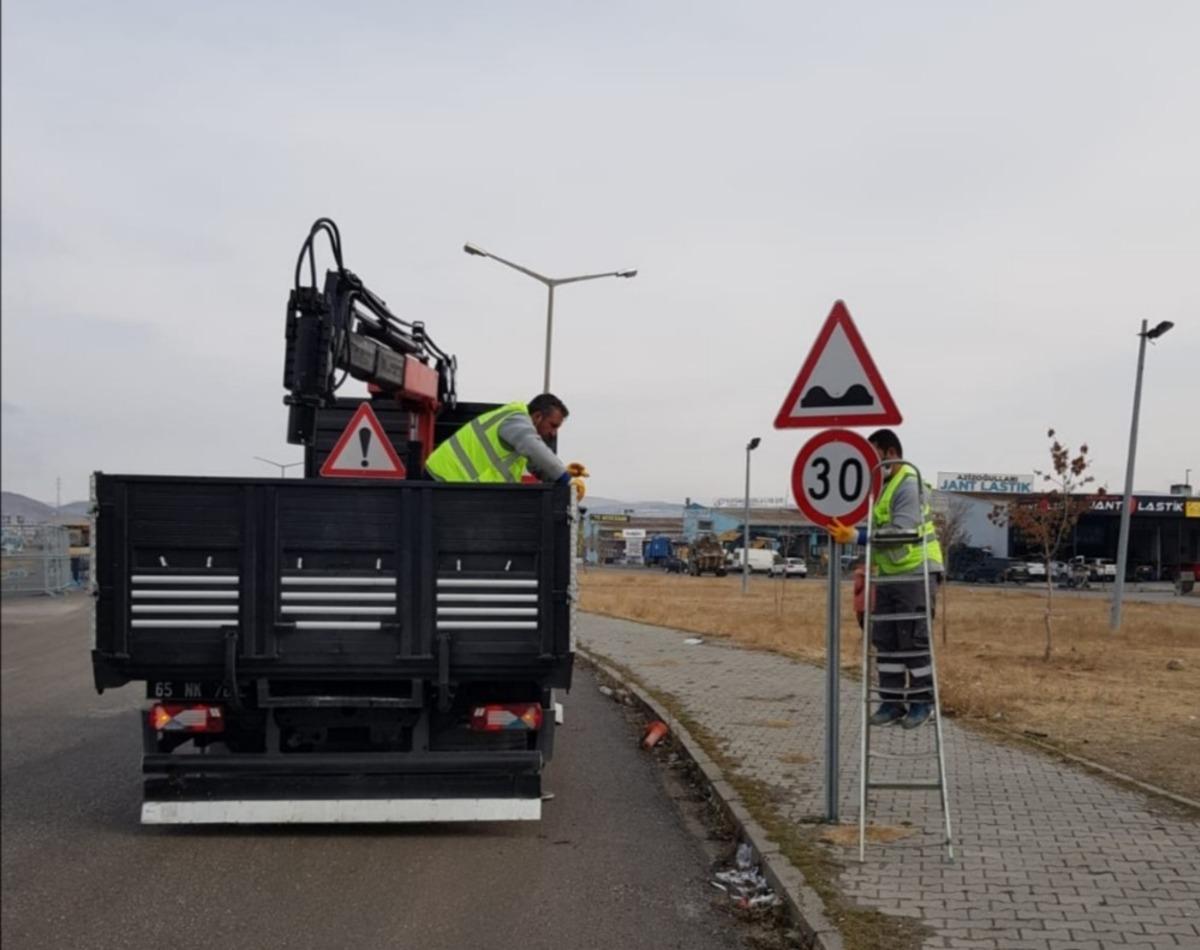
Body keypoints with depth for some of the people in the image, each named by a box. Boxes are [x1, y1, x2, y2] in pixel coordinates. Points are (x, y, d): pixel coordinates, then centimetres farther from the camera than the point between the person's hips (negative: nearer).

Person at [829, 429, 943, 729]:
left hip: (916, 572, -9)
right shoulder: (881, 484, 15)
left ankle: (922, 701, 5)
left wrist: (856, 537, -32)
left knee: (913, 637, -5)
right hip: (889, 572, 9)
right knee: (885, 638, 8)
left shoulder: (909, 485, -15)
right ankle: (892, 701, 14)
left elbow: (901, 533, -26)